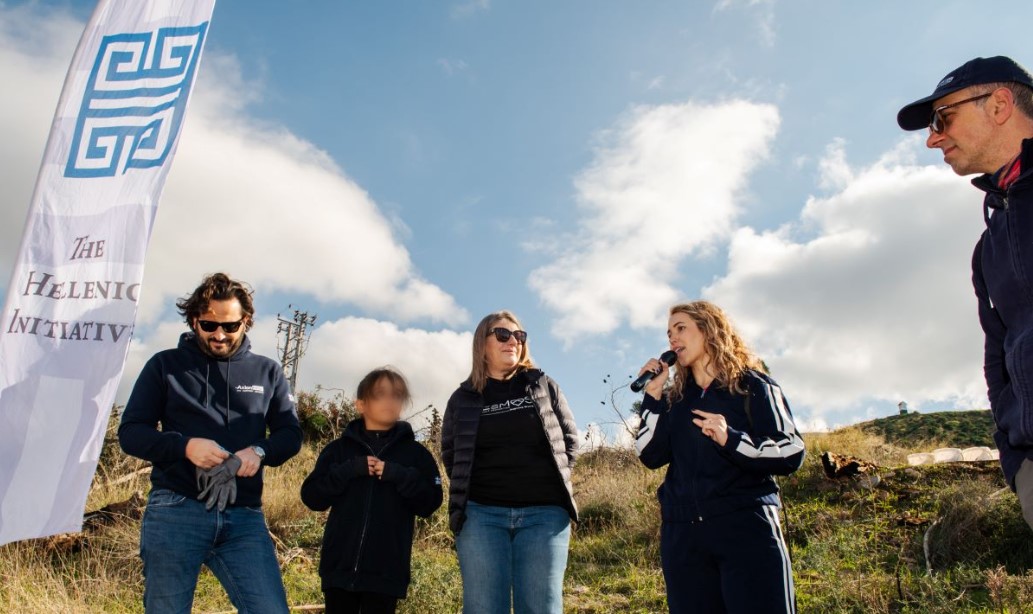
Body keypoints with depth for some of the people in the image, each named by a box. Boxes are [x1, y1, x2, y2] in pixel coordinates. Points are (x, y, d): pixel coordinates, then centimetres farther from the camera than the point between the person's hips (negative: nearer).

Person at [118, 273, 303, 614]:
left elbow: (290, 433, 11)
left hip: (244, 517, 1)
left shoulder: (267, 372, 11)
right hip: (174, 512, -1)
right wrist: (185, 446, -16)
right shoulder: (165, 365, 7)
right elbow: (130, 432, 3)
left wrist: (260, 452, -12)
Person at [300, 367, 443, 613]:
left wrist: (399, 475, -15)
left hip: (387, 571, -1)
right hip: (340, 566, 1)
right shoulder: (339, 448, 7)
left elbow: (429, 504, -2)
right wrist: (349, 471, -13)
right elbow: (311, 497, 0)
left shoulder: (415, 453, 5)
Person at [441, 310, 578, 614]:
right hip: (481, 514, 0)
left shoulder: (543, 385, 10)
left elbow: (569, 437, 14)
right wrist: (468, 487, 5)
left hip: (544, 513, 0)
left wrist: (554, 476, 4)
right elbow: (450, 453, 16)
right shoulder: (464, 397, 9)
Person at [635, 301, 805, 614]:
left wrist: (731, 439, -21)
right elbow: (652, 456, 6)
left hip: (746, 528, -4)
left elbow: (790, 453, -6)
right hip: (682, 534, 4)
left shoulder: (752, 386, 3)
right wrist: (653, 394, 0)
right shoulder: (674, 397, 16)